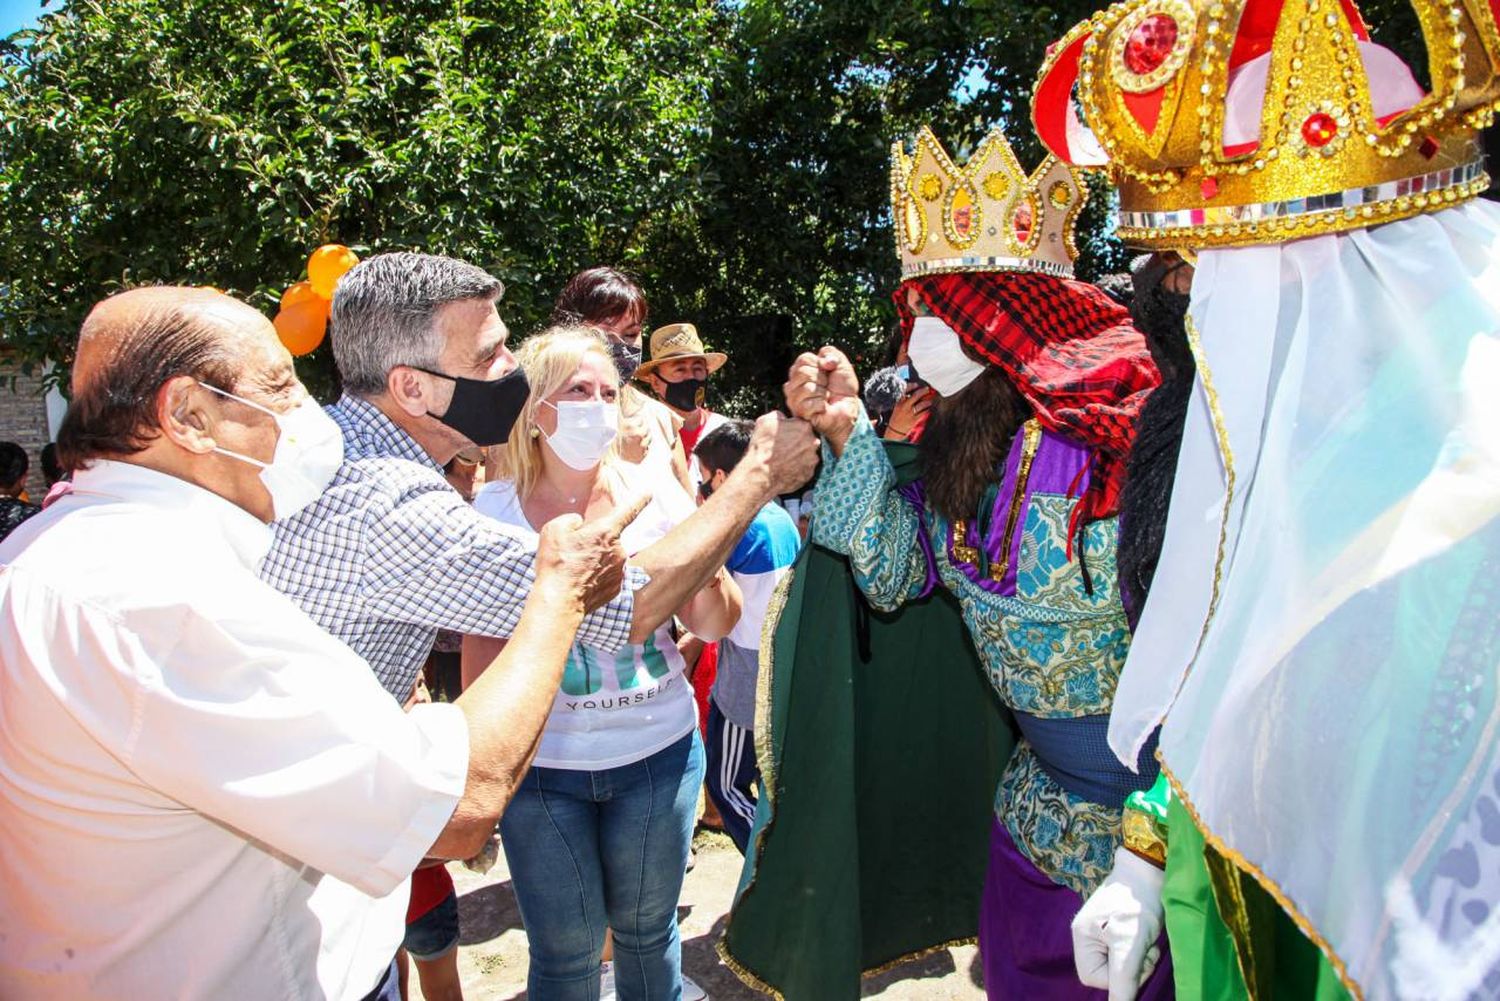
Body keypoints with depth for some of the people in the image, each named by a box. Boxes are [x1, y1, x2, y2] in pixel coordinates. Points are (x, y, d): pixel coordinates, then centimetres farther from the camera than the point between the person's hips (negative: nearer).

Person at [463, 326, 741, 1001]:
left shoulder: (652, 494, -3)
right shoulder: (495, 510, -5)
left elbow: (715, 628, -1)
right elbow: (482, 649, 3)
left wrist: (707, 574, -22)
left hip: (657, 752, 1)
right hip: (541, 764, -1)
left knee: (646, 929, 18)